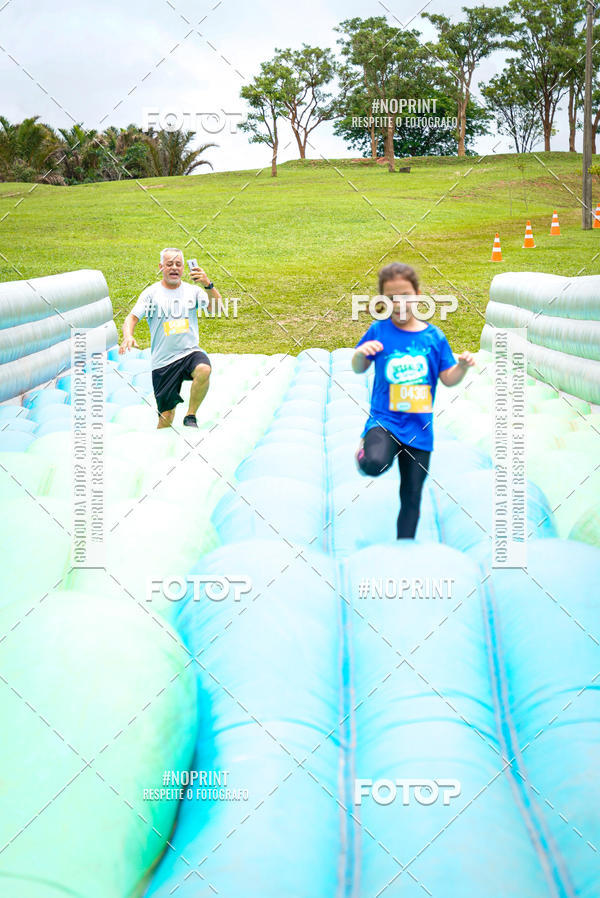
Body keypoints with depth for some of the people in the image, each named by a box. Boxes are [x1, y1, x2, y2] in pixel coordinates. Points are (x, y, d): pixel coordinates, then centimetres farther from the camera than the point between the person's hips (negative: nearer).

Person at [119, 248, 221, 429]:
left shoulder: (193, 291, 8)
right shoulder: (151, 293, 4)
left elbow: (217, 307, -5)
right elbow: (131, 318, -2)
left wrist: (208, 284, -22)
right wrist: (128, 336, -24)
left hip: (190, 352, 1)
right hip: (163, 361, -1)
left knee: (204, 370, -35)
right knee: (166, 416, -3)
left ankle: (190, 416, -14)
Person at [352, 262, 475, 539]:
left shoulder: (433, 336, 1)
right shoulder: (379, 331, -2)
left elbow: (448, 380, 6)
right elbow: (358, 369, 8)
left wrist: (462, 366, -14)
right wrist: (360, 353, -14)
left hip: (419, 428, 2)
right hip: (384, 419, -2)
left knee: (412, 499, 8)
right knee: (375, 465, -35)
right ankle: (366, 446, 2)